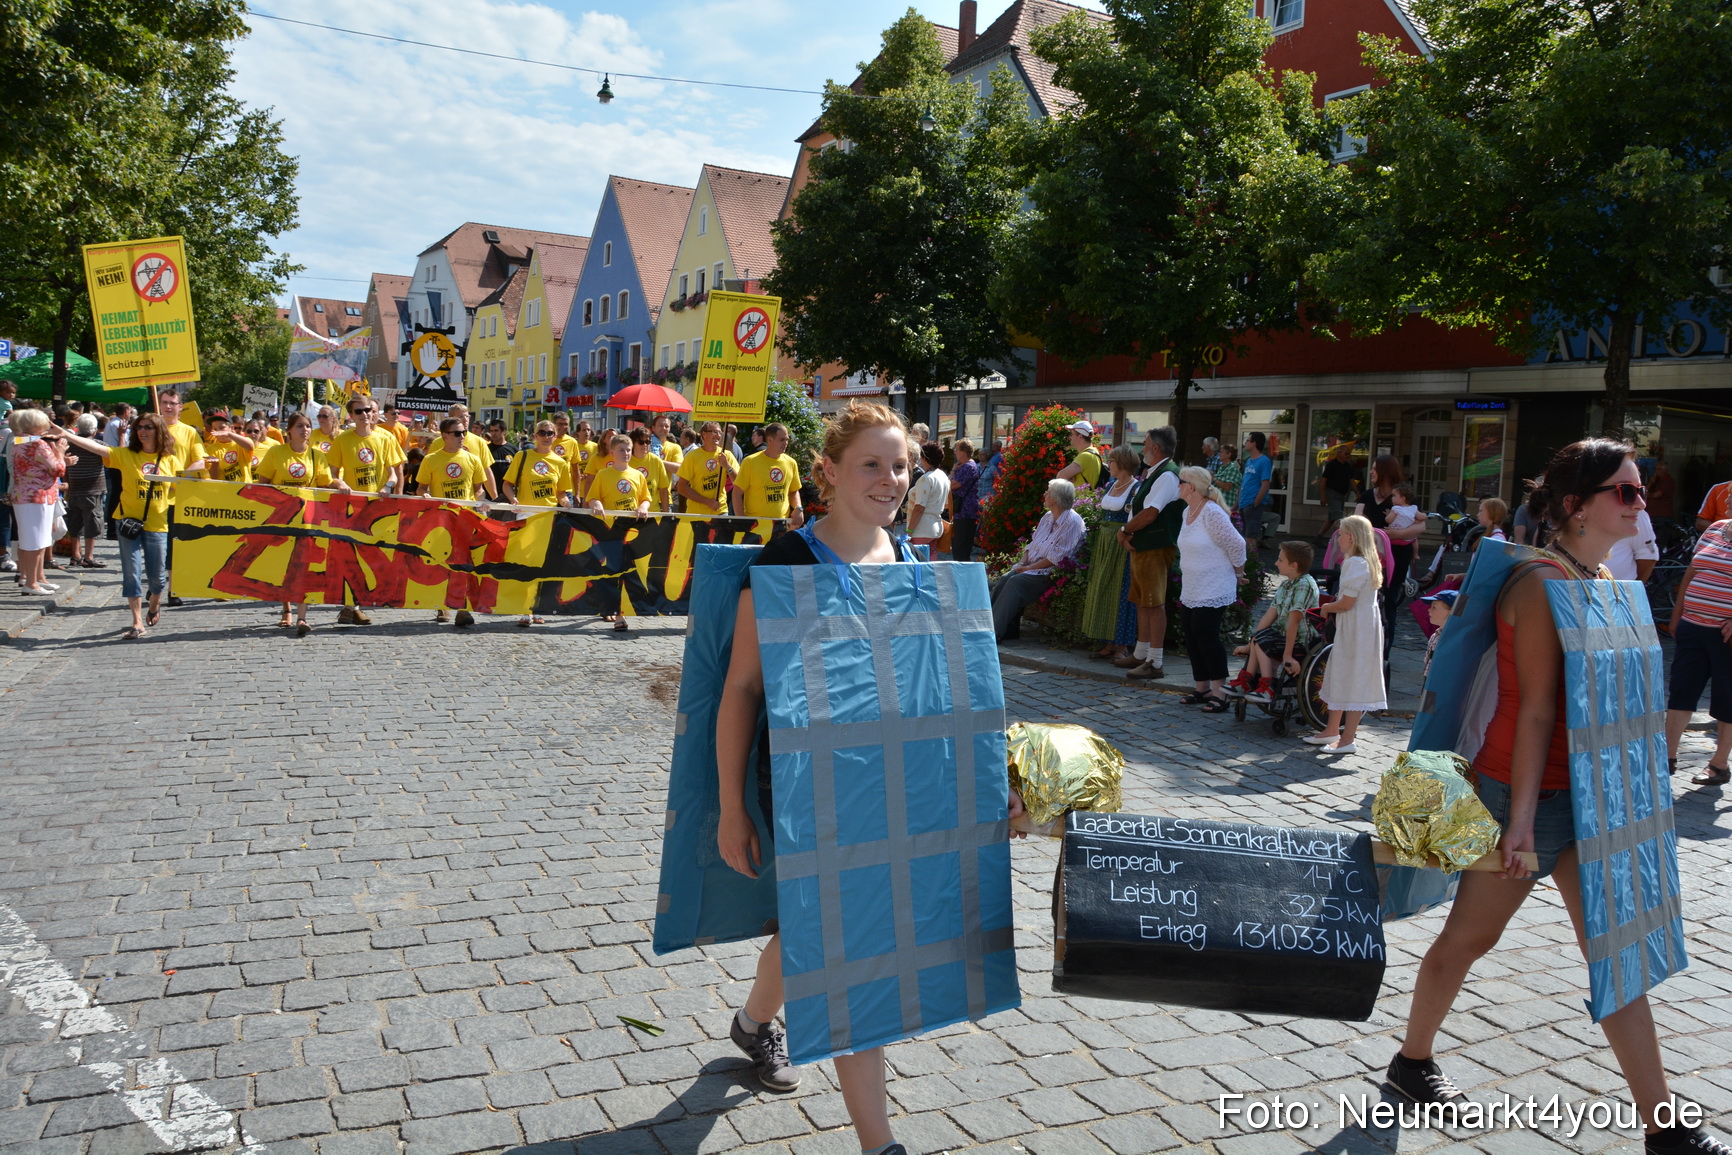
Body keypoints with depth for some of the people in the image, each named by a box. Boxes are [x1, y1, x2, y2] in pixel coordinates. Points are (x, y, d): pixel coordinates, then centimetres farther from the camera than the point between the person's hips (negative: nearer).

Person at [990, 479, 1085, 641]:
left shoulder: (1072, 522, -13)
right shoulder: (1047, 517, 16)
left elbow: (1057, 557, -18)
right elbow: (1032, 544, 21)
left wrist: (1030, 568, -16)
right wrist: (1022, 562, 1)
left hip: (1051, 573, -8)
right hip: (1031, 566, 8)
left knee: (1016, 581, -27)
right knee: (1004, 578, -15)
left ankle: (995, 631, -27)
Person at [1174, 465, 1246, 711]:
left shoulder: (1211, 513, -18)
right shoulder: (1187, 512, 10)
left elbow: (1236, 544, -15)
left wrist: (1237, 572, -1)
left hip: (1213, 589, -9)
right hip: (1191, 589, 9)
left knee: (1206, 636, -11)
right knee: (1192, 636, 10)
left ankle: (1219, 693, -5)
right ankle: (1202, 688, 20)